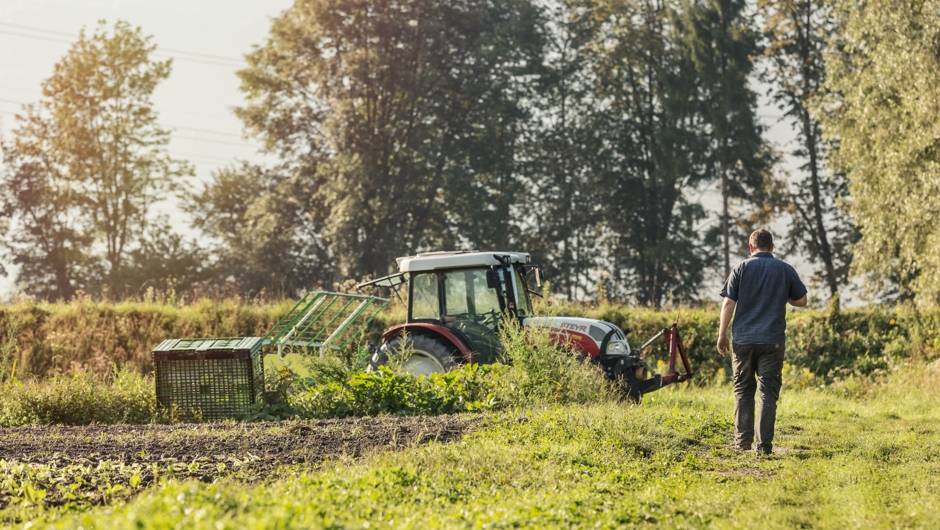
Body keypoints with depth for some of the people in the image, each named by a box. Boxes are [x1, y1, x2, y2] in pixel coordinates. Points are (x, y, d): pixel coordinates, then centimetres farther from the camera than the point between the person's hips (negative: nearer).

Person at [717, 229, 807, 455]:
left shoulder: (742, 268, 1)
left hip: (743, 339, 0)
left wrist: (722, 334, 2)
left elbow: (729, 303, -4)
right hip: (773, 341, 0)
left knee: (743, 390, 12)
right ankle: (764, 444, -3)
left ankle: (742, 440, 10)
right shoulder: (785, 270, 3)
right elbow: (801, 301, 10)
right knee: (768, 392, 2)